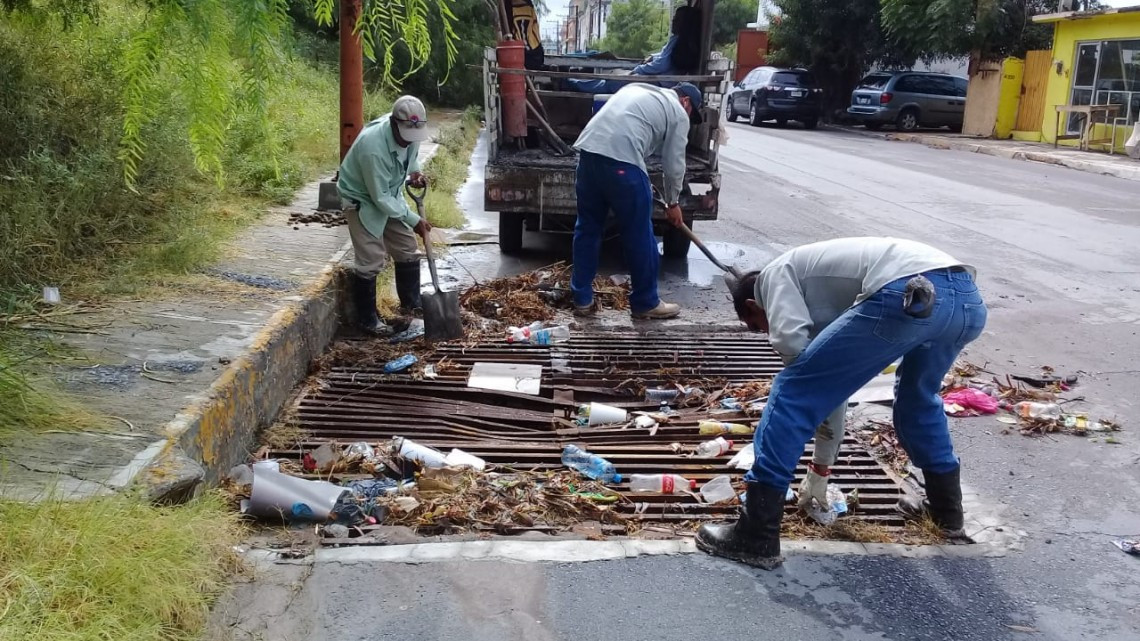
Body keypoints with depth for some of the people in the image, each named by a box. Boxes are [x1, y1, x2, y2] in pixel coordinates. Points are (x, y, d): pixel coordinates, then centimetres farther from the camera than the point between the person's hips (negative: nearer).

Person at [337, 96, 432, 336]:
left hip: (390, 195, 8)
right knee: (371, 260, -9)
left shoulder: (410, 131, -16)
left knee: (408, 250, 11)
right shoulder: (373, 146, -37)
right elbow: (380, 198, -30)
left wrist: (414, 170, -7)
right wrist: (414, 220, -24)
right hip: (363, 200, -7)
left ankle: (411, 304, 28)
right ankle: (367, 318, 6)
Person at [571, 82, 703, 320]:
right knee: (639, 235, 6)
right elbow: (674, 165, 13)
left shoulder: (638, 90, 33)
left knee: (588, 227, 17)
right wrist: (672, 203, 28)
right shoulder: (678, 113, 12)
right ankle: (646, 303, 17)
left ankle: (582, 299, 22)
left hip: (589, 149, 7)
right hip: (622, 159, -7)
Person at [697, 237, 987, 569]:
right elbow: (836, 383, 46)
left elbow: (790, 339, -1)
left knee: (791, 394, 3)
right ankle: (947, 508, 48)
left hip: (909, 296, -9)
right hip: (968, 298, 9)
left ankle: (755, 537, 6)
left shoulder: (776, 274, 20)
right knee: (917, 395, 39)